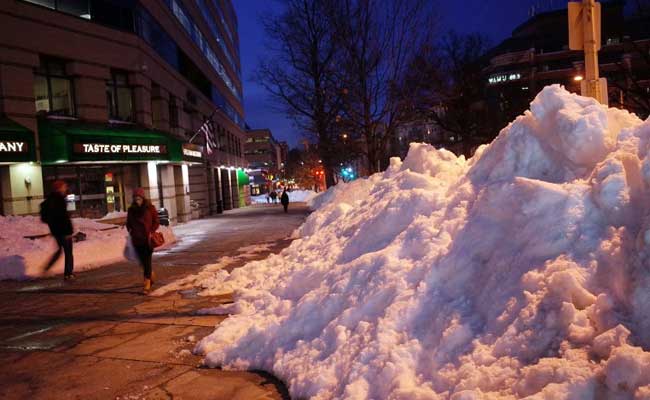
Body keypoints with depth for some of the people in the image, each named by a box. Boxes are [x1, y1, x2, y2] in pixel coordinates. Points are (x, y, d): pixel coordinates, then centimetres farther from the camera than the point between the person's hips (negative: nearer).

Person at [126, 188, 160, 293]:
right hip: (137, 239, 4)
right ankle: (151, 274, 38)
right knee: (143, 261, 12)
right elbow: (128, 223, 16)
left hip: (148, 239, -4)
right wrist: (131, 231, 0)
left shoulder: (150, 208, -3)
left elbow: (156, 222, 0)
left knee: (147, 261, -6)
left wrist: (151, 232, -12)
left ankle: (147, 283, -2)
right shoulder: (131, 210, 6)